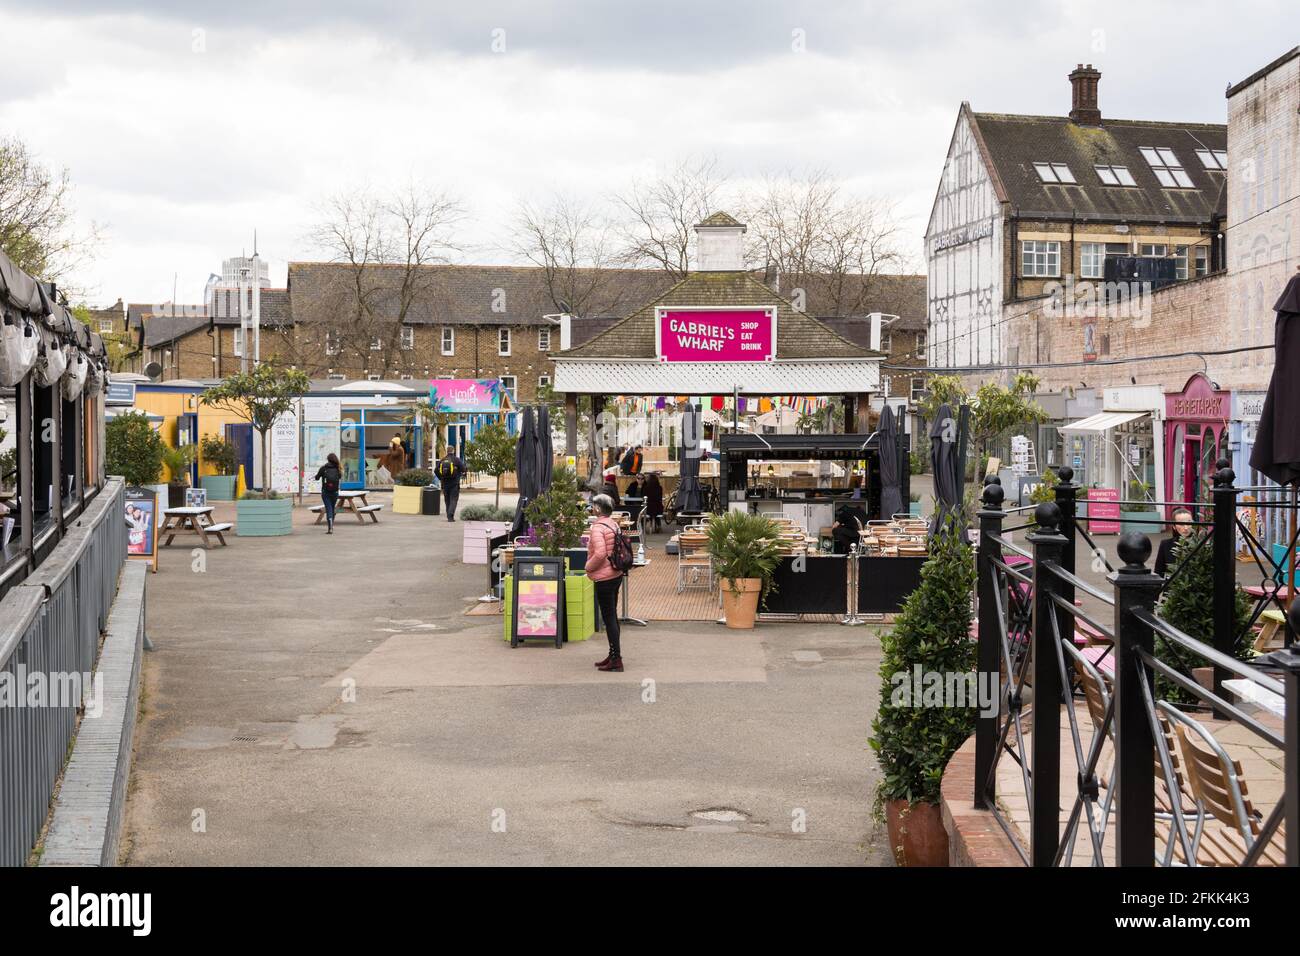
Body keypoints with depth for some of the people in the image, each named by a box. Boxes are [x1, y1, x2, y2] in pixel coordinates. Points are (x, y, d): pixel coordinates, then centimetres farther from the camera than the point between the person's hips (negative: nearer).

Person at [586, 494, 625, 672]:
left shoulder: (598, 527, -18)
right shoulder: (614, 524, 8)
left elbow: (599, 554, -28)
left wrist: (589, 566, -10)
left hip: (604, 578, -9)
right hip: (616, 575, 9)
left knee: (609, 617, -4)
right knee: (612, 616, 16)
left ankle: (616, 660, -3)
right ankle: (614, 655, 24)